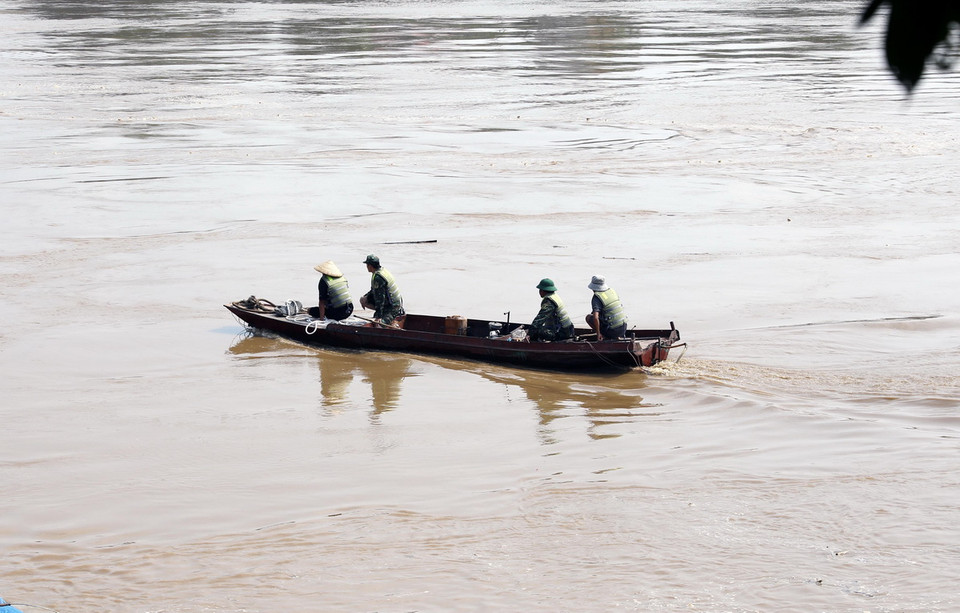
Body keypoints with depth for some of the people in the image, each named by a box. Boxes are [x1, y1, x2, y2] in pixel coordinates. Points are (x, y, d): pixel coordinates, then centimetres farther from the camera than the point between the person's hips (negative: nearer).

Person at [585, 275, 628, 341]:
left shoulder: (596, 298, -13)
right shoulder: (612, 291, 9)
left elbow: (595, 317, -25)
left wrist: (598, 334, -15)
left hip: (612, 330, -6)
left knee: (589, 317, 10)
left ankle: (605, 337, 1)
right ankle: (617, 337, 16)